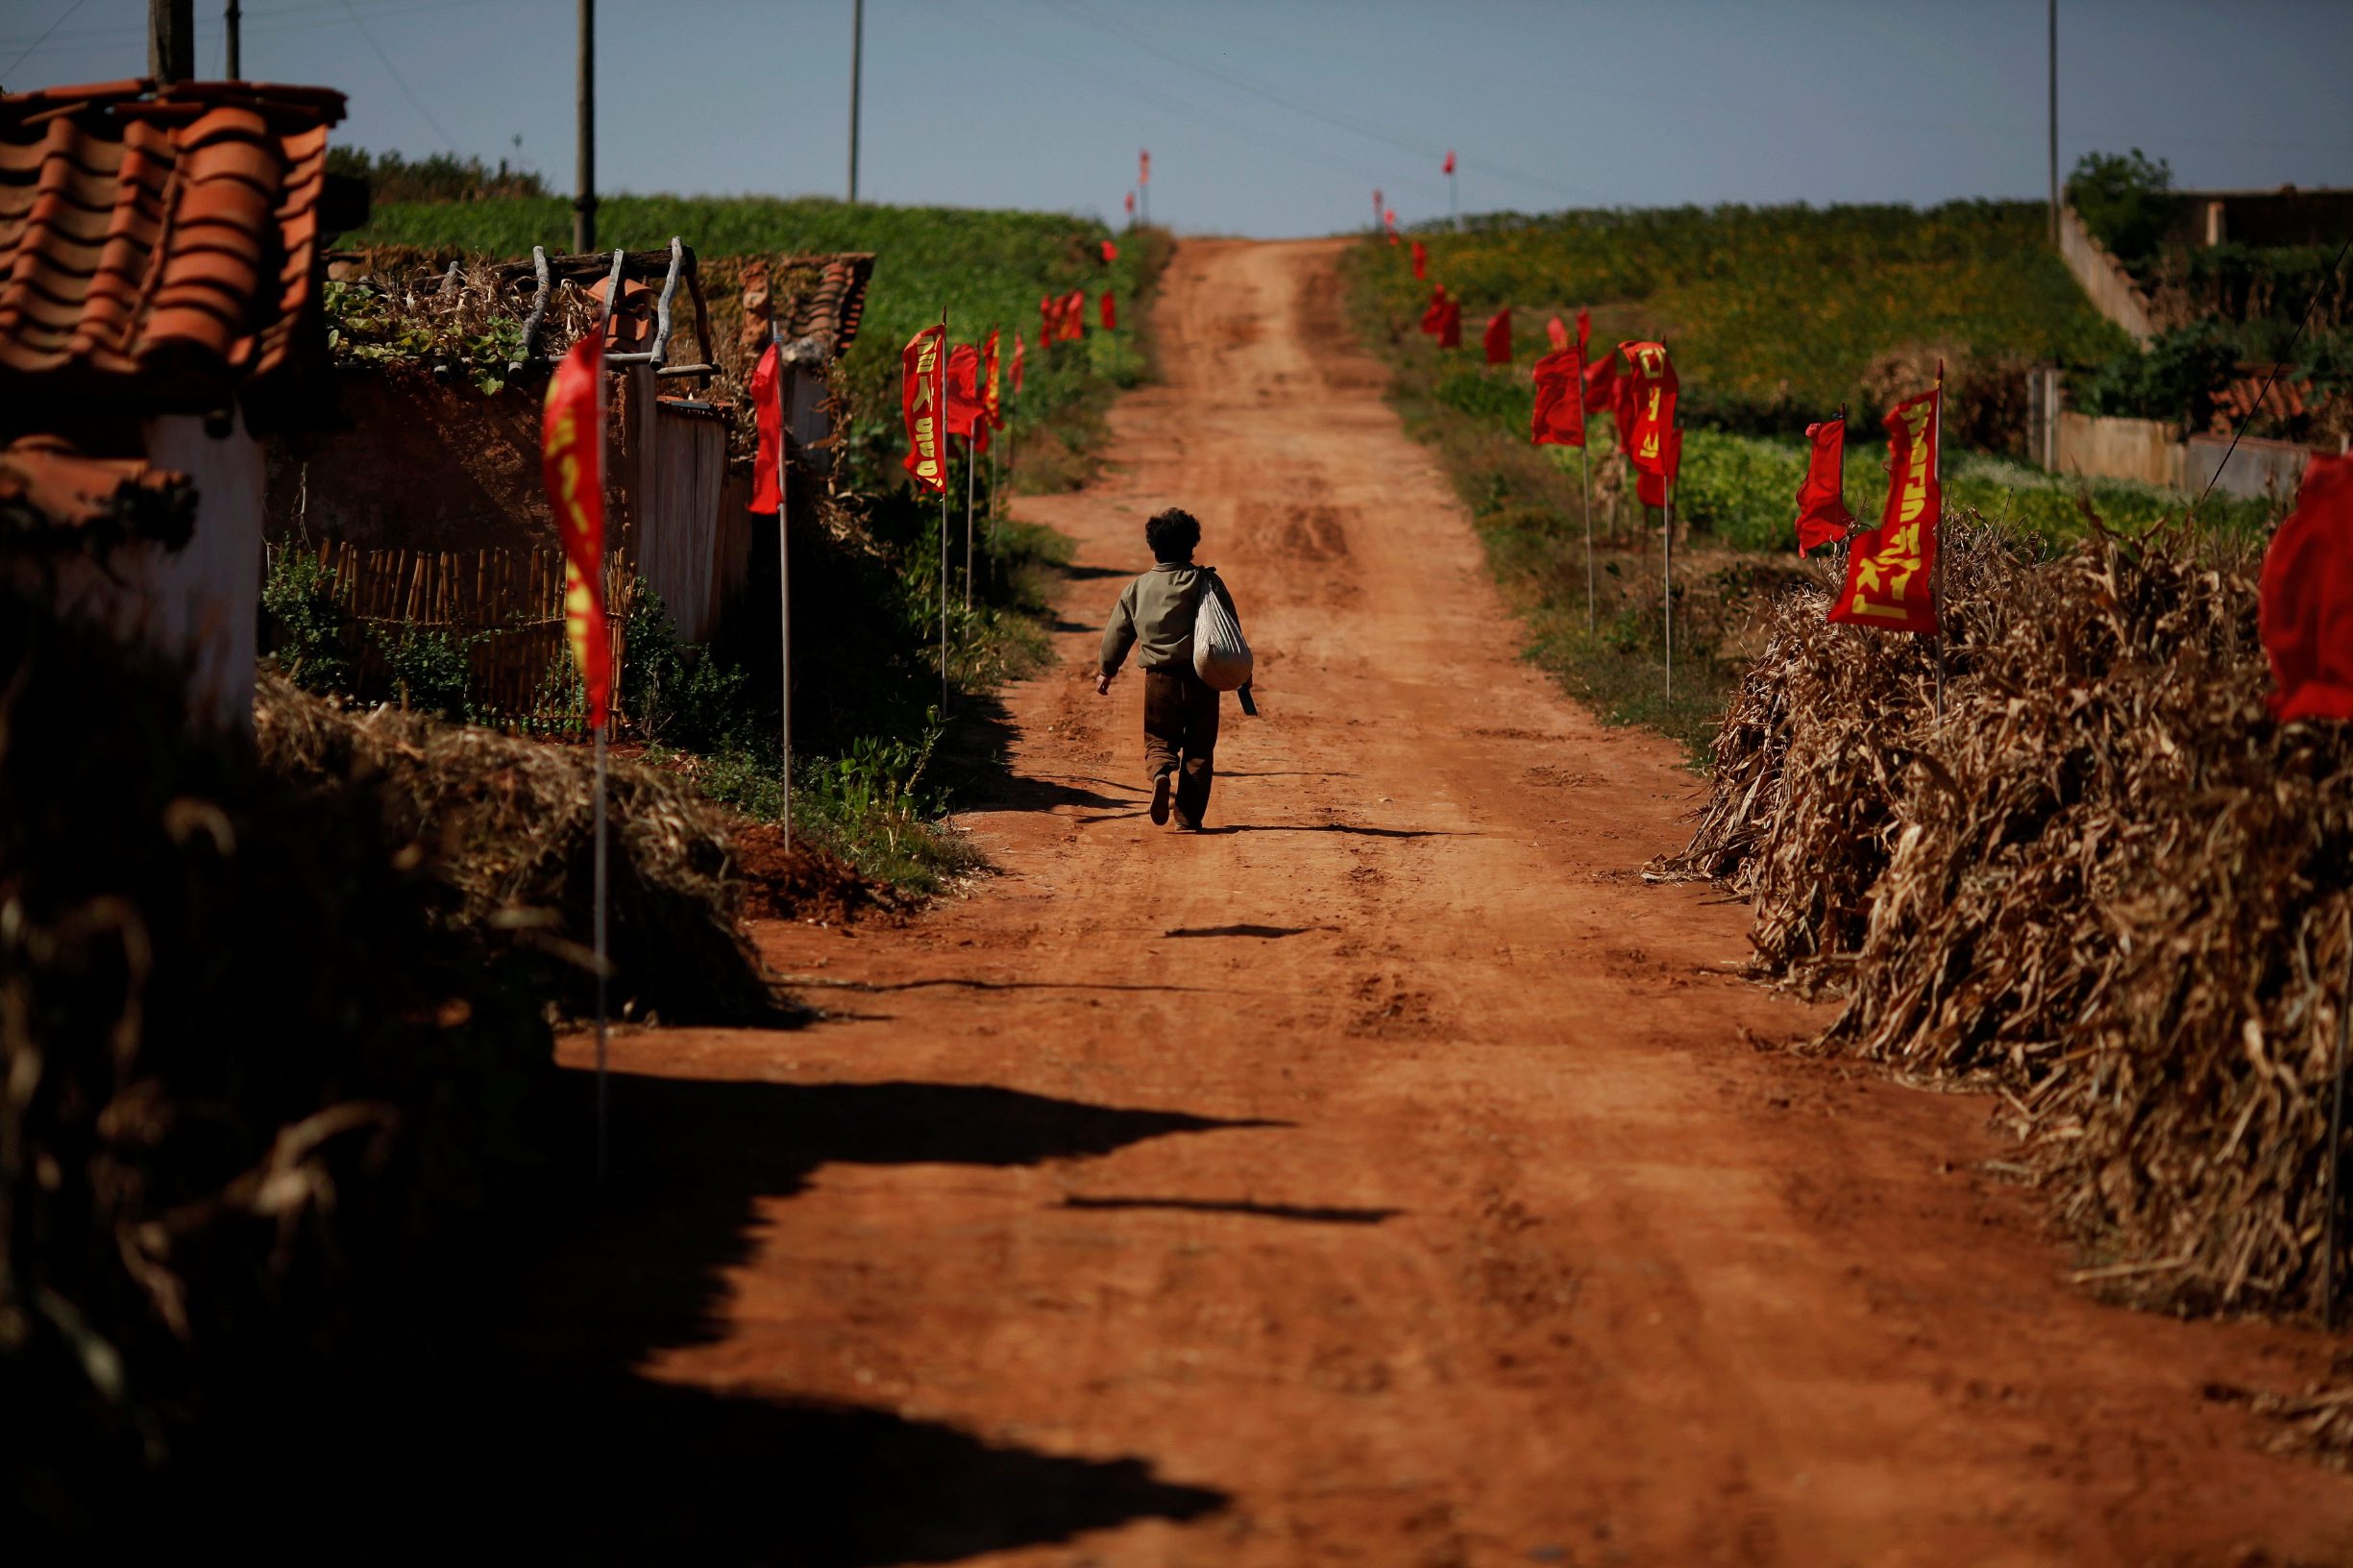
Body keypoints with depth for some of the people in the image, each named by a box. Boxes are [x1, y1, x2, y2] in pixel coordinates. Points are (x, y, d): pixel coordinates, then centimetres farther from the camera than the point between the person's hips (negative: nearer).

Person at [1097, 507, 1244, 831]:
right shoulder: (1207, 582, -3)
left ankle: (1161, 774, -20)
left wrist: (1107, 670, 27)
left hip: (1159, 680, 1)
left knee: (1159, 741, 14)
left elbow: (1117, 633, 13)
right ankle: (1189, 818, 4)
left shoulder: (1137, 589, 3)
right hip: (1202, 679, -1)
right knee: (1198, 750, 9)